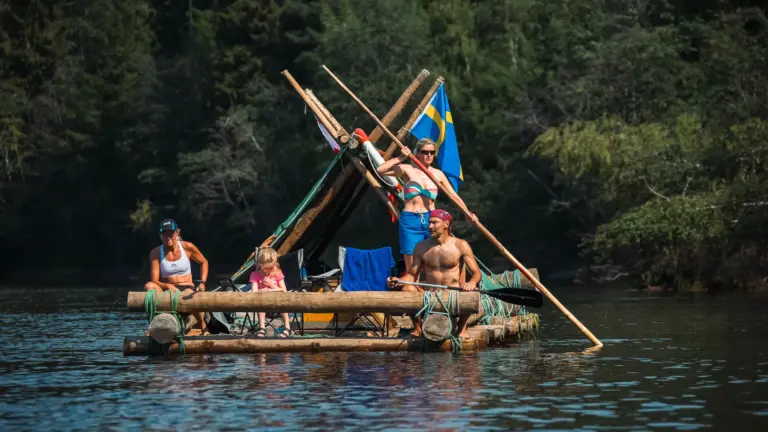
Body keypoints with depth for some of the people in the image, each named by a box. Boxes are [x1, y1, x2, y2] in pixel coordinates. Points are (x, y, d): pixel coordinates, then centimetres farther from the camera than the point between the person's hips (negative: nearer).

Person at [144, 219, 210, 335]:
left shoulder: (187, 247, 1)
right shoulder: (156, 253, -1)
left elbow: (204, 262, 17)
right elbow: (154, 281, -6)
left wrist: (202, 283, 3)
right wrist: (167, 286, -26)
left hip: (187, 289, -1)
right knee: (148, 286, -32)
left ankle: (203, 327, -13)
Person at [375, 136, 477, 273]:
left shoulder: (438, 174, 9)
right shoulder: (408, 170, 2)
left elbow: (454, 196, 9)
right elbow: (380, 170, -7)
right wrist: (400, 158, -10)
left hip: (430, 220, 2)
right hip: (410, 221, -2)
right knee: (412, 269, 0)